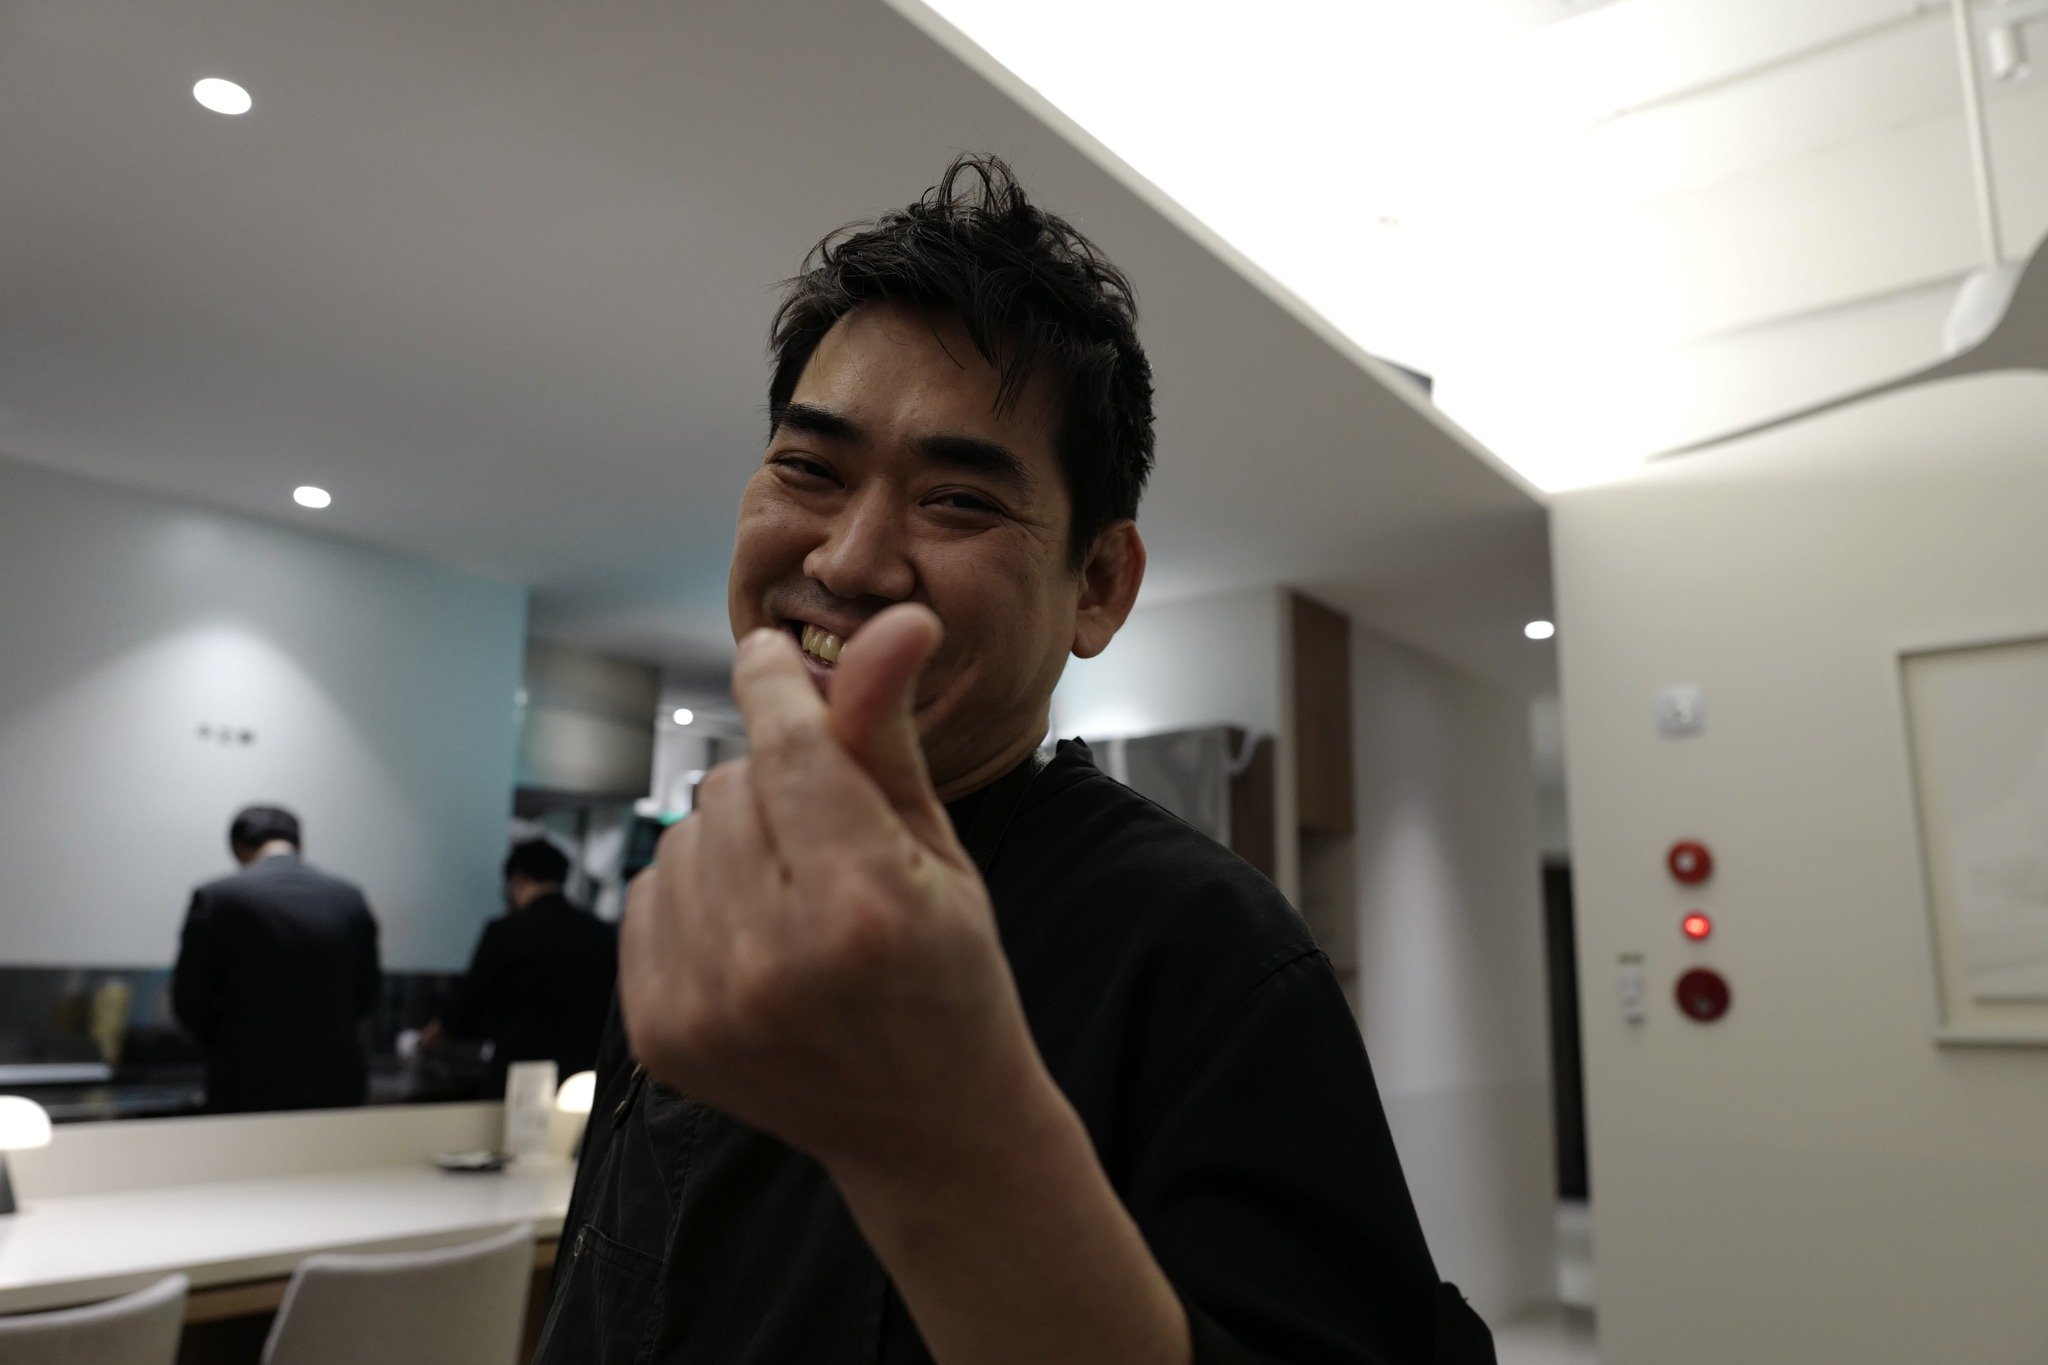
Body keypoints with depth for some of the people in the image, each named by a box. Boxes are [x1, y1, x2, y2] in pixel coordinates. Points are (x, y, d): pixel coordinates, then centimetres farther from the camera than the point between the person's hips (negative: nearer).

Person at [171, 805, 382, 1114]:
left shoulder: (216, 897, -7)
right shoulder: (350, 899, 1)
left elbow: (189, 1000, -2)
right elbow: (367, 996, 7)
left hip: (248, 1091, -2)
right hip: (335, 1089, 2)